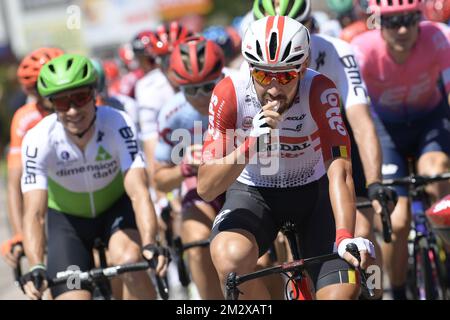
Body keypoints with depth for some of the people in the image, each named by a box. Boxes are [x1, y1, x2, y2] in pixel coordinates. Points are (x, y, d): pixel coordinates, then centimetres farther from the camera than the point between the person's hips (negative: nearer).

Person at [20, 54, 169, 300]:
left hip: (117, 207, -1)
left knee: (130, 261, -31)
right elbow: (34, 213, -33)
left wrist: (150, 245, -53)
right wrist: (36, 268, -50)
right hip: (66, 216, 1)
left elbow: (138, 193, -36)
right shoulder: (38, 140, -27)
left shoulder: (117, 125, -29)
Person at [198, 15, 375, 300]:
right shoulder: (230, 94, -24)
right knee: (230, 258, -33)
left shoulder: (320, 91, -26)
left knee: (343, 292, -20)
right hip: (252, 193, 0)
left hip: (313, 191, 0)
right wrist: (251, 143, -42)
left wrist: (345, 238, -49)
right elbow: (206, 188, -26)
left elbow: (339, 170, -34)